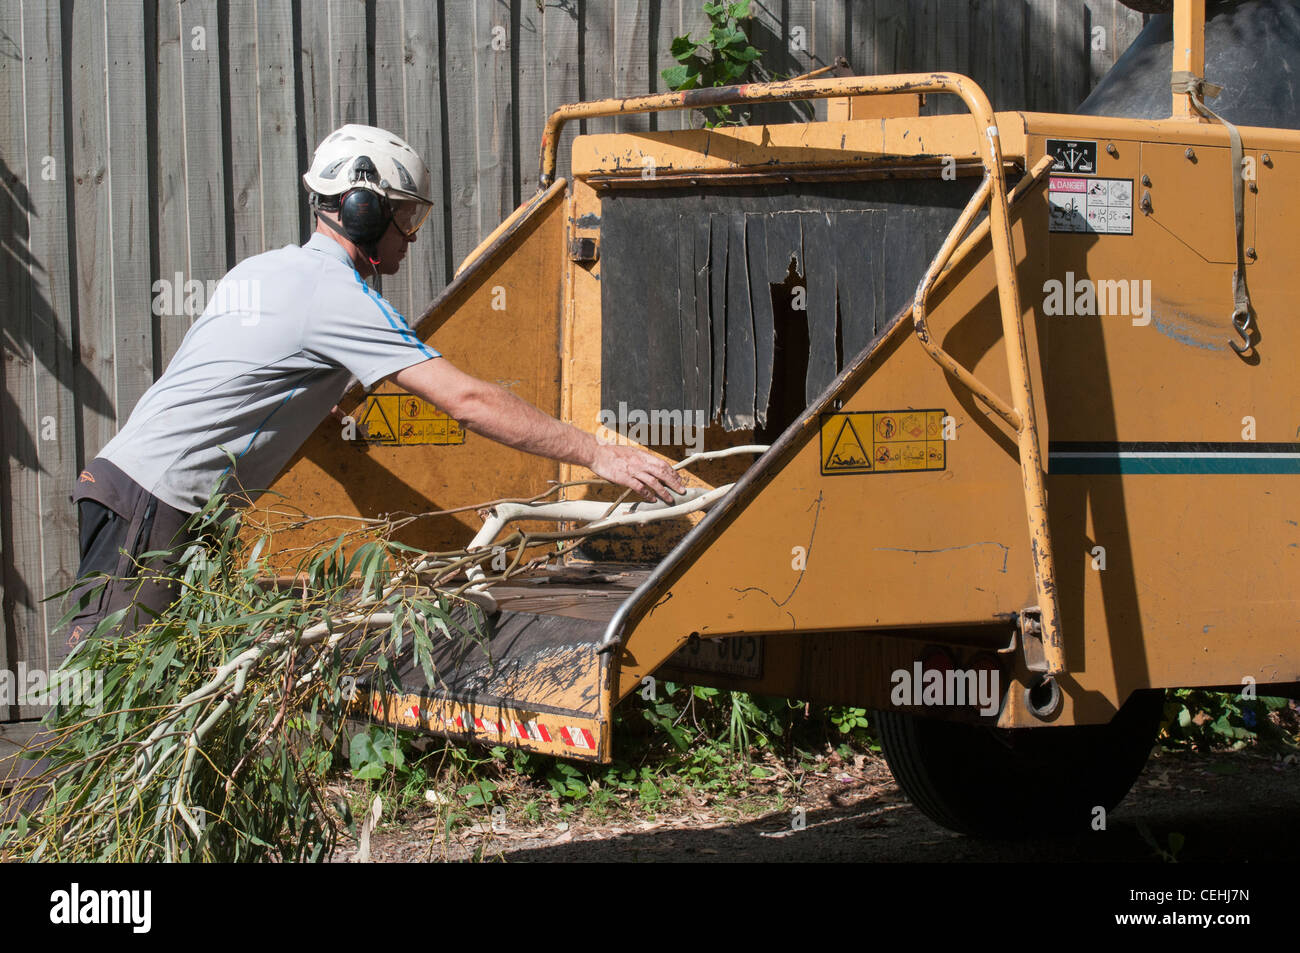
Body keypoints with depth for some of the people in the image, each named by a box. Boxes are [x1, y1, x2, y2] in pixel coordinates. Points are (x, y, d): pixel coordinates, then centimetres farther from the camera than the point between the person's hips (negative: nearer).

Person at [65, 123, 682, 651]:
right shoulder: (339, 295, -13)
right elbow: (467, 401, -19)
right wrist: (601, 455, -17)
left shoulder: (264, 268, 16)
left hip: (120, 473, 10)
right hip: (154, 501, -10)